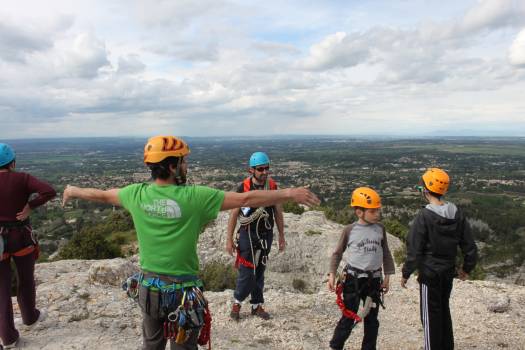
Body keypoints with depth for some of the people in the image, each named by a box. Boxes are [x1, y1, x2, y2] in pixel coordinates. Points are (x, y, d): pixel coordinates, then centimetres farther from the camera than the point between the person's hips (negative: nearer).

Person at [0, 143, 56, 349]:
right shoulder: (23, 179, -10)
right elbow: (49, 191, -23)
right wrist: (30, 206, -13)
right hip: (22, 238, -1)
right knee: (26, 280, 22)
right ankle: (30, 316, 43)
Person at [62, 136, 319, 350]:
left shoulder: (137, 194, -7)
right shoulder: (195, 196, -21)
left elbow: (101, 195, 12)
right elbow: (246, 199, -21)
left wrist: (73, 191, 32)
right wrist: (290, 193, -15)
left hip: (148, 287, 5)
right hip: (183, 291, -4)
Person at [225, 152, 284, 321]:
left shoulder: (273, 186, -4)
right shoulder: (243, 187, -12)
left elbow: (278, 213, 4)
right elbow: (234, 214, -6)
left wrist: (281, 237, 6)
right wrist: (229, 240, -6)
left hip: (266, 235, 3)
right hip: (248, 235, -3)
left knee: (260, 272, 12)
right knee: (247, 272, -2)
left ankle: (257, 305, 27)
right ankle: (237, 302, 22)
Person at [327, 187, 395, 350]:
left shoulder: (380, 229, 1)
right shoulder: (350, 230, -9)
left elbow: (386, 253, 11)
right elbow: (338, 253, 0)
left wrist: (387, 276, 11)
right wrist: (332, 274, -7)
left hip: (374, 279, 4)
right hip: (353, 279, -4)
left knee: (372, 319, 15)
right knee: (349, 317, 3)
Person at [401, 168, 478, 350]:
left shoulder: (424, 216, -20)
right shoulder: (457, 214, -1)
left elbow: (414, 250, -16)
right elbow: (469, 245, 6)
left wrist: (406, 274, -5)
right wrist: (467, 268, 20)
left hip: (429, 273, -6)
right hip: (449, 271, 7)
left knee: (430, 314, 7)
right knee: (444, 309, 22)